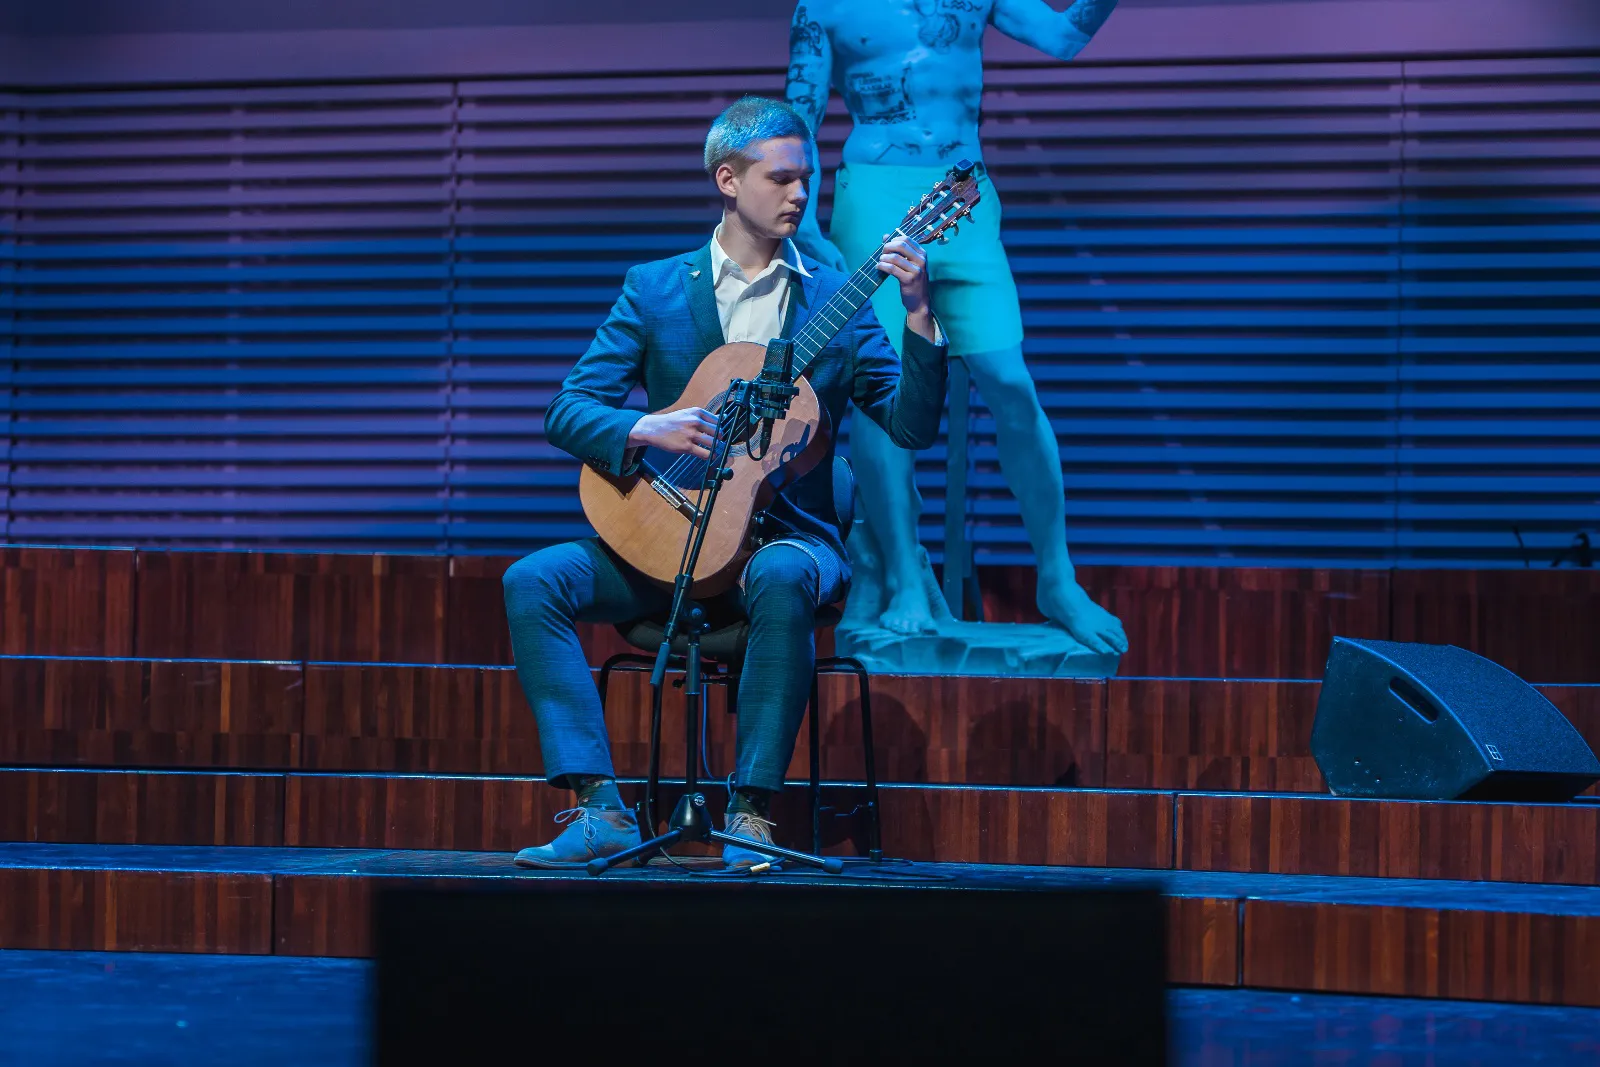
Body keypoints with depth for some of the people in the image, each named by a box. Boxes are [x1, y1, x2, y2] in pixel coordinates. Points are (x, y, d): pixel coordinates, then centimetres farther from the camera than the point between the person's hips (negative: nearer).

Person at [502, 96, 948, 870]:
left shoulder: (835, 299, 6)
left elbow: (913, 427, -2)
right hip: (666, 534, 2)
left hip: (786, 534, -2)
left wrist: (918, 316, -16)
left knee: (782, 579, -38)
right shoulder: (655, 288, 7)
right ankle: (601, 810, -24)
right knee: (532, 581, -22)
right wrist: (645, 432, -19)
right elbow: (568, 411, 1)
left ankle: (752, 811, -29)